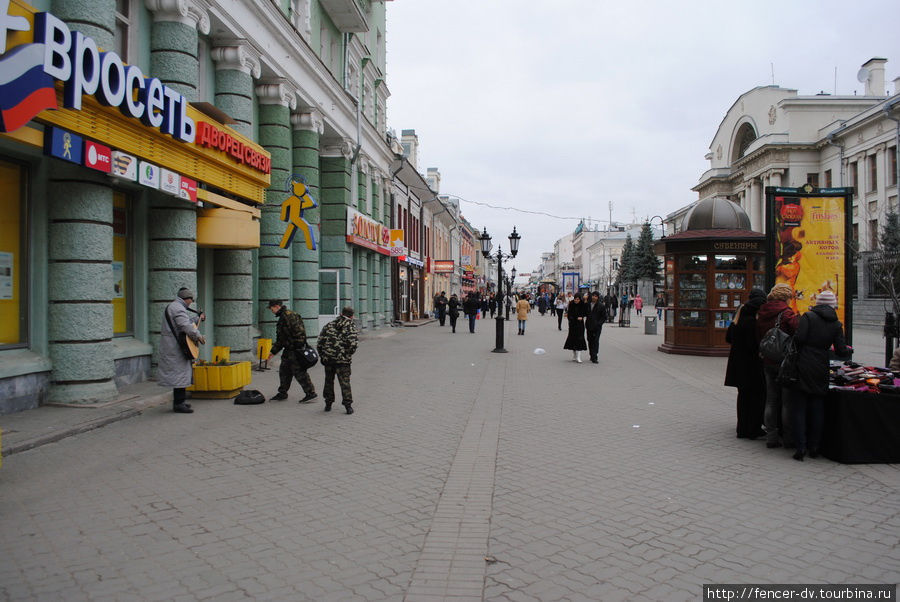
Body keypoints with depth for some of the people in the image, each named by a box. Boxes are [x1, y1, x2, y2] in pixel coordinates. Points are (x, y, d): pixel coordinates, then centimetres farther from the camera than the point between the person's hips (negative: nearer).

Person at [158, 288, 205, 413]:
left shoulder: (172, 306, 19)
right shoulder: (178, 308, -16)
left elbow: (187, 322, 29)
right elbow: (186, 326, -28)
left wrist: (198, 318, 40)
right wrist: (199, 336, -19)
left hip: (172, 345, 11)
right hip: (175, 346, -11)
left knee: (179, 373, 15)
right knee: (180, 372, -9)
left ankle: (179, 401, 22)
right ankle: (178, 404, -7)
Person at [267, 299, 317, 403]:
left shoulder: (288, 316, -14)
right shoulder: (282, 317, 20)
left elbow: (298, 331, -23)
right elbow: (280, 338, 26)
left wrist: (299, 347, -25)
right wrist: (274, 351, 28)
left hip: (295, 350, -10)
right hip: (289, 350, 10)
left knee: (299, 372, -7)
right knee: (284, 371, 16)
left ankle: (311, 393, -1)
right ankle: (282, 393, 28)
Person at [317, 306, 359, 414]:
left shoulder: (329, 325, 12)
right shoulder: (352, 326, 0)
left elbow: (320, 343, 8)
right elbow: (353, 343, -15)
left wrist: (322, 356, 14)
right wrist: (348, 355, 0)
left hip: (327, 358, 3)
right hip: (342, 360, -3)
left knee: (329, 381, 16)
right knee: (345, 382, 4)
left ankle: (328, 404, 23)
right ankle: (348, 405, 2)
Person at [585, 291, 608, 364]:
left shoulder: (601, 306, -4)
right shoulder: (588, 304, 8)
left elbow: (604, 317, -2)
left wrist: (599, 323, -13)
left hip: (597, 327, -5)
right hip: (589, 326, 5)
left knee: (595, 341, -10)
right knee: (590, 341, 11)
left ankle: (594, 357, -10)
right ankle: (592, 356, 23)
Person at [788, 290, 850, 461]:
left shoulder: (808, 317, -5)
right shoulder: (836, 325, 4)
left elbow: (799, 338, -16)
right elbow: (841, 351, 2)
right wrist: (848, 351, 25)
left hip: (802, 367, -3)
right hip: (821, 369, 3)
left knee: (799, 408, 2)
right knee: (817, 408, 12)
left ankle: (800, 446, -2)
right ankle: (814, 446, 18)